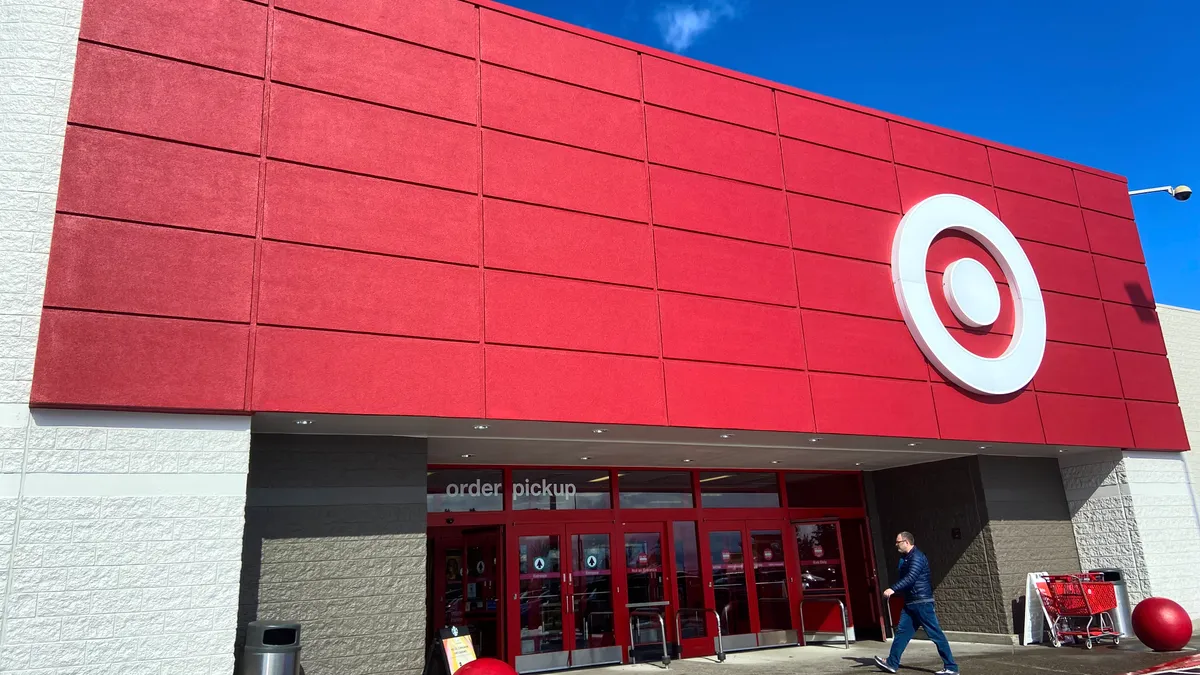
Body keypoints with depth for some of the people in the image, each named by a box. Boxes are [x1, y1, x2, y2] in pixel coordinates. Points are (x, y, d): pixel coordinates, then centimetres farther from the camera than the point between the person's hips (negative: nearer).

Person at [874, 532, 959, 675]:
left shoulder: (917, 557, -17)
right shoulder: (906, 558, 14)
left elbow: (910, 578, -28)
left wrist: (893, 589, -34)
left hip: (922, 603, -9)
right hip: (910, 603, 10)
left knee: (936, 634, -3)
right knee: (902, 631, 8)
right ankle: (892, 663, 11)